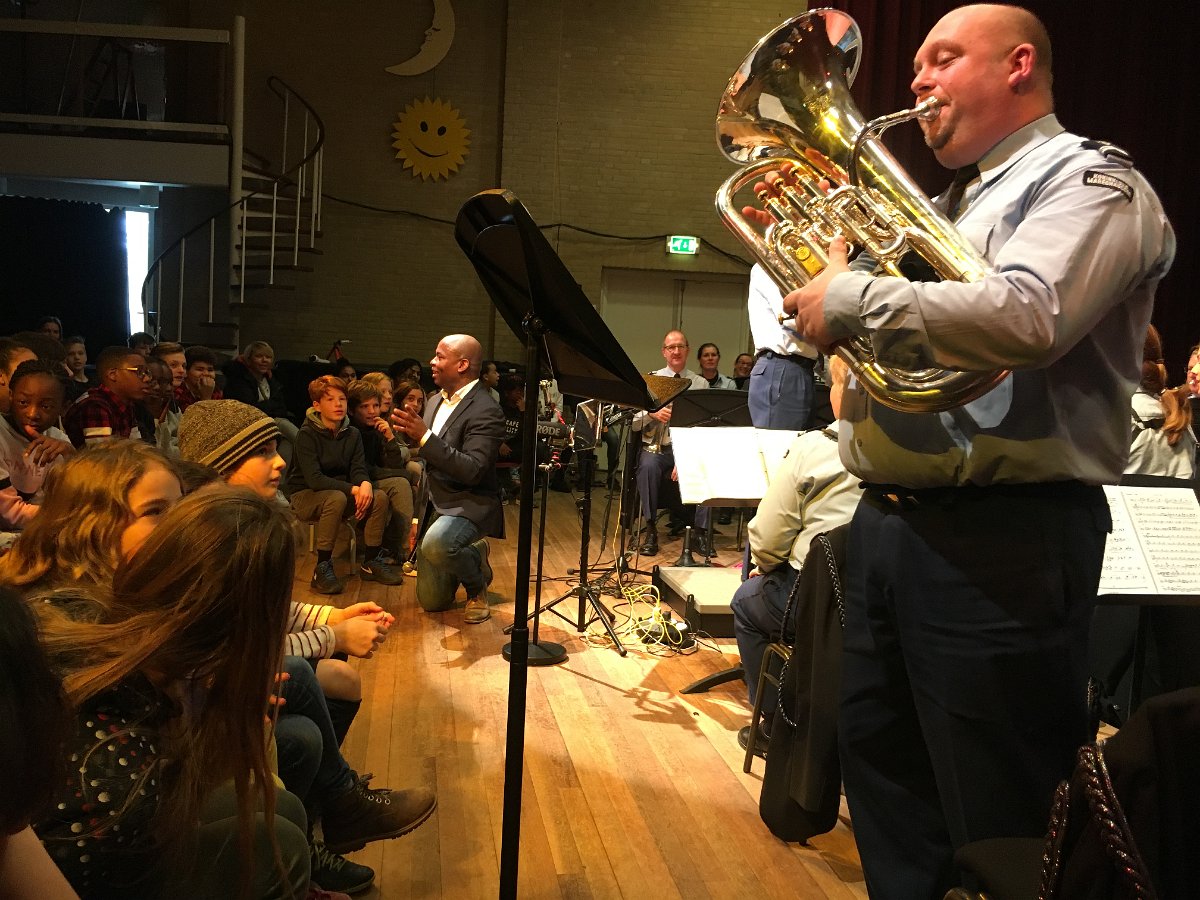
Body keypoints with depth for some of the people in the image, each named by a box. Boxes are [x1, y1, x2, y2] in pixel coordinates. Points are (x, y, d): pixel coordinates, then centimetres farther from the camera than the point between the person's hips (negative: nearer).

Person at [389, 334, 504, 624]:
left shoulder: (485, 411, -18)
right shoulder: (436, 402, 8)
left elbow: (471, 470, -29)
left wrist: (424, 437, -31)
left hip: (469, 505, -8)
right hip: (435, 506, 8)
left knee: (435, 544, -39)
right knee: (432, 602, 7)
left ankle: (477, 588, -8)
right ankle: (472, 555, 33)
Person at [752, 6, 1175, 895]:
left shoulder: (1090, 180, -5)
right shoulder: (953, 203, 22)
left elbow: (1024, 318, -27)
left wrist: (851, 296, -16)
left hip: (999, 539, -9)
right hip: (886, 524, 9)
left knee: (997, 820, 2)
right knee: (885, 777, 19)